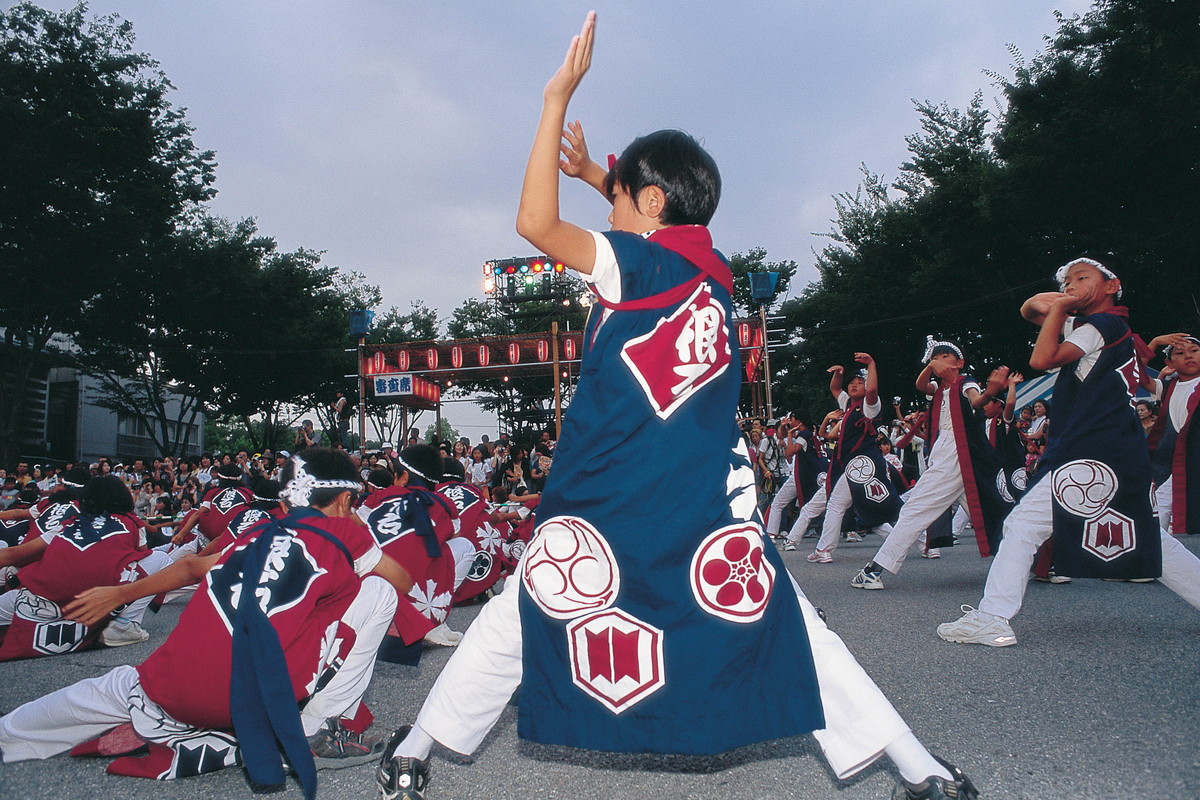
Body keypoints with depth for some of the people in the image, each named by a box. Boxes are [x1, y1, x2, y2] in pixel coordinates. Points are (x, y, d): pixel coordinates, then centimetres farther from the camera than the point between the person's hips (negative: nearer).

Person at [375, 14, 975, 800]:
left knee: (513, 621, 13)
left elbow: (536, 223, -12)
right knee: (795, 630, 13)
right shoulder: (715, 268, 9)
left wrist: (559, 97, -7)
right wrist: (603, 175, 30)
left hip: (610, 507, -4)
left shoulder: (637, 261, -7)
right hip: (712, 509, 4)